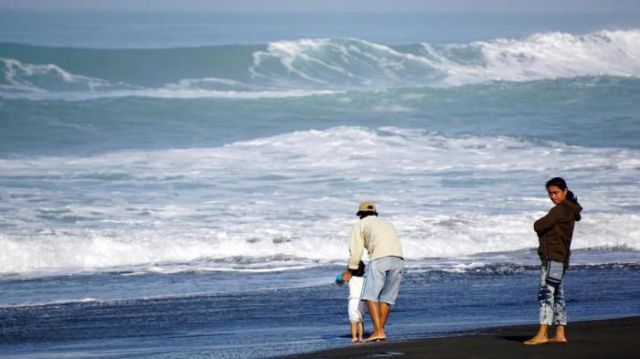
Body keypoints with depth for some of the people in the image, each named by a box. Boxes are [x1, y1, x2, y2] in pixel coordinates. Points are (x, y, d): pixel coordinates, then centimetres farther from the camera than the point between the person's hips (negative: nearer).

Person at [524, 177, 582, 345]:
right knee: (557, 295, 10)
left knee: (546, 293, -14)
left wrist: (539, 224, 5)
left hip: (553, 258, -10)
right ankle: (560, 334, 10)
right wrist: (544, 226, -1)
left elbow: (538, 226, -15)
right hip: (560, 258, 10)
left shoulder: (560, 210, -13)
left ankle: (542, 334, -19)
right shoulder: (568, 210, 18)